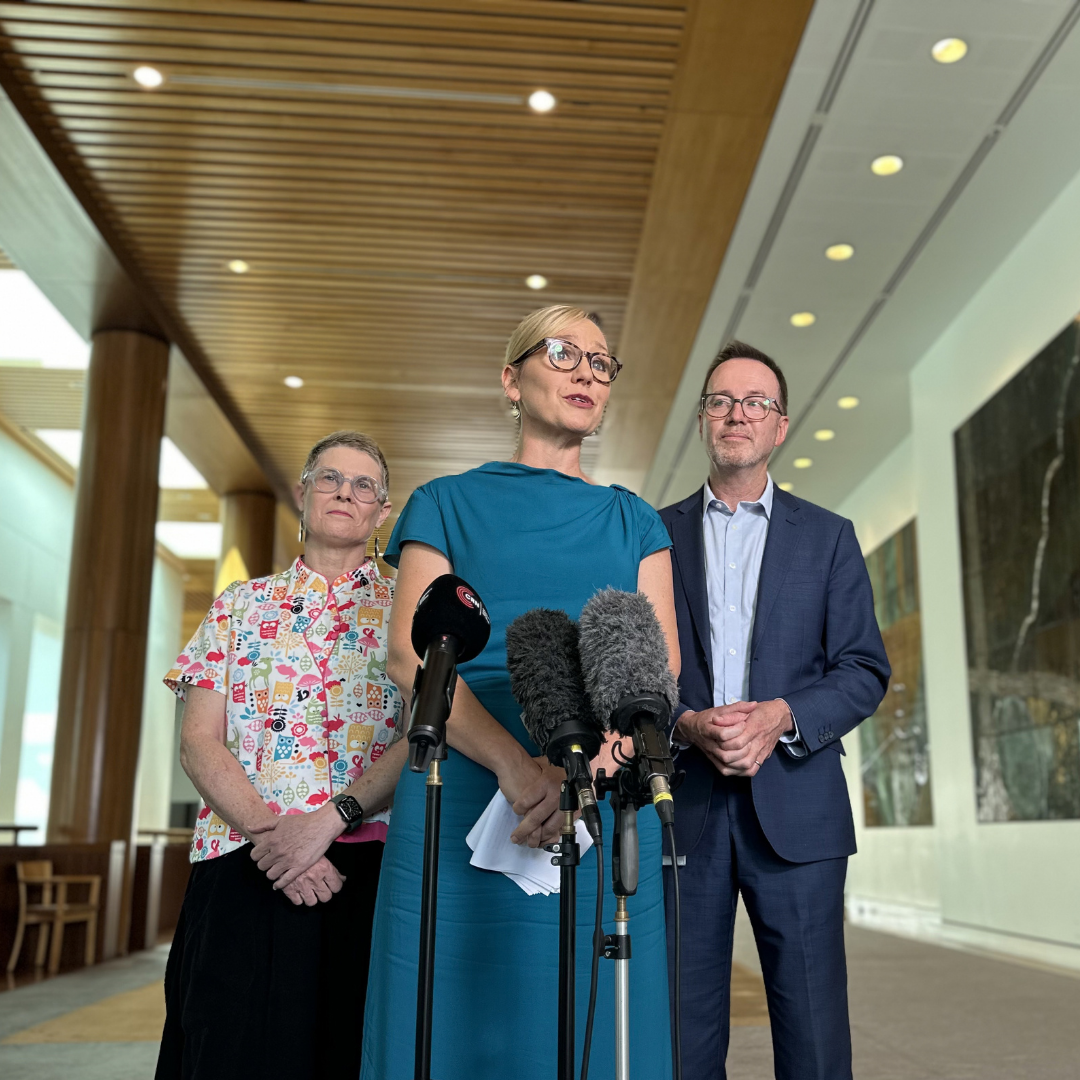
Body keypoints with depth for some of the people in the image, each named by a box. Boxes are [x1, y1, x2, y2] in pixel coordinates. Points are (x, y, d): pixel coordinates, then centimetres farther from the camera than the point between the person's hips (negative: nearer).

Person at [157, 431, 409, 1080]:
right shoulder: (242, 605, 13)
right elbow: (199, 742, 4)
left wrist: (330, 818, -18)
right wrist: (266, 831, -12)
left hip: (371, 865, -1)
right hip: (243, 871, 1)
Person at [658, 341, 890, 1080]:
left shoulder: (828, 537, 11)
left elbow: (865, 671, 5)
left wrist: (780, 715, -12)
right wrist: (688, 724, -12)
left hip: (796, 805, 0)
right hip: (683, 805, 0)